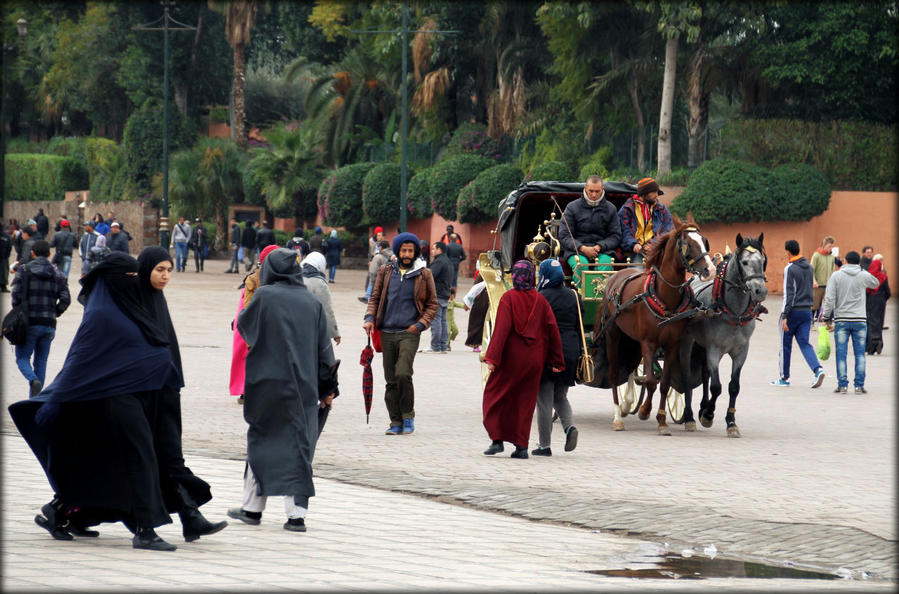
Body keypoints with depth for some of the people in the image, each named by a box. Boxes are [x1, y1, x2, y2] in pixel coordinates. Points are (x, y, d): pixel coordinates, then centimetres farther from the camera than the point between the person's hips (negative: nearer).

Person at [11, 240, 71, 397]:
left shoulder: (24, 270, -3)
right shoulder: (57, 274, 6)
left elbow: (16, 294, -12)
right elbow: (65, 299, -2)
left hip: (28, 323, -3)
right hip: (49, 325, 3)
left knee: (22, 358, 7)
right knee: (41, 361, 11)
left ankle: (33, 380, -23)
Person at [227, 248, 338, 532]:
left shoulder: (265, 296, -7)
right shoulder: (313, 302, 4)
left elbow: (243, 324, 9)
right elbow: (324, 348, 6)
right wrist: (328, 388, 12)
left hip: (269, 381, -3)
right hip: (304, 387, 3)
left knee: (261, 442, 10)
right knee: (299, 445, 5)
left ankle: (252, 507, 17)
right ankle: (297, 513, -2)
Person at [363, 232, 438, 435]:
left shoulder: (423, 274, 4)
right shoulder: (386, 271, 10)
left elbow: (432, 304, 9)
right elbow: (375, 297, 18)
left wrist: (420, 324, -5)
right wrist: (370, 318, 1)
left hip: (409, 333, -3)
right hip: (387, 333, 3)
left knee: (403, 374, -18)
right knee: (391, 380, 4)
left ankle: (408, 416, -1)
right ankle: (396, 421, 11)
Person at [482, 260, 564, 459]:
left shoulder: (508, 298, -10)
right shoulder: (540, 300, 1)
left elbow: (502, 329, -18)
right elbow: (552, 330, 1)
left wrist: (492, 357, -19)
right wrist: (556, 361, 7)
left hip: (511, 359, -4)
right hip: (533, 359, 4)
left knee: (494, 395, 11)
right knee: (526, 401, 11)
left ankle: (497, 440, 2)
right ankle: (521, 446, 6)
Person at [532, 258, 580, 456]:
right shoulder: (574, 297, 8)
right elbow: (580, 328, 12)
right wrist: (577, 355, 18)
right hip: (569, 352, 5)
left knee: (544, 400, 2)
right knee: (560, 397, 19)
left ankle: (544, 445, 4)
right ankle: (569, 427, -7)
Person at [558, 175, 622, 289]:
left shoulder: (610, 209, 12)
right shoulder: (572, 207, 6)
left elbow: (616, 236, 11)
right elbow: (564, 236, 2)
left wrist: (599, 247, -9)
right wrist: (583, 248, -13)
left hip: (602, 250, 1)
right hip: (576, 250, -1)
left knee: (606, 263, -32)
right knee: (581, 265, -34)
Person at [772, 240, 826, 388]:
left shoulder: (790, 269, -13)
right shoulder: (808, 267, 9)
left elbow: (789, 294, -17)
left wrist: (784, 316, -18)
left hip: (793, 311, -6)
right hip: (807, 310, 6)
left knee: (785, 344, 7)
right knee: (804, 343, 5)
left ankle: (784, 377, 14)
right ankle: (818, 369, -17)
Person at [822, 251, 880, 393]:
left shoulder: (837, 276, -3)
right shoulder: (864, 276, 0)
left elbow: (829, 299, -6)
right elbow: (876, 284, 22)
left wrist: (827, 318, 2)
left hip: (841, 320, -1)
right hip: (860, 320, 1)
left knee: (841, 354, 3)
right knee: (860, 353, 5)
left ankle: (842, 385, 0)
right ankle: (859, 385, 3)